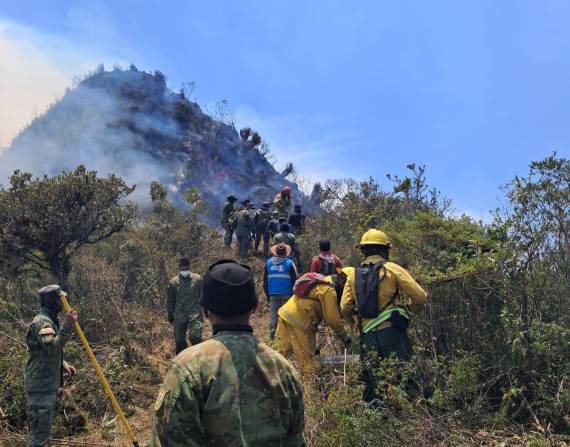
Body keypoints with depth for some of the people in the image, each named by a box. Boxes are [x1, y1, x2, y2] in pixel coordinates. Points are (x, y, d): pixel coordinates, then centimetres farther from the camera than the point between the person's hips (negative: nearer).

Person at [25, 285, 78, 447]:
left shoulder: (49, 320, 15)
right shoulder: (42, 321, -16)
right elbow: (53, 347, -30)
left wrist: (63, 364, 13)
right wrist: (67, 326, -29)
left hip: (47, 384, 10)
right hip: (41, 386, -10)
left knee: (43, 428, 17)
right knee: (40, 429, -6)